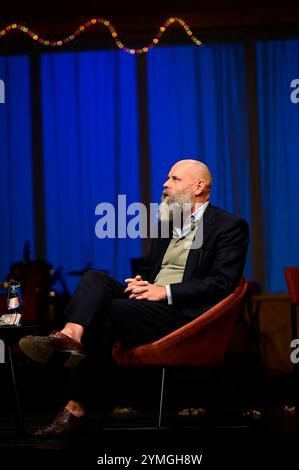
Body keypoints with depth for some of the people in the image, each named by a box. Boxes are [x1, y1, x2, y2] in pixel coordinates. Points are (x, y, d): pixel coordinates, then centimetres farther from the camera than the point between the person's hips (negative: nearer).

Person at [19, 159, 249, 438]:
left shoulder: (231, 227, 0)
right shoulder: (165, 222, 24)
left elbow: (222, 282, -11)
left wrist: (166, 291, -17)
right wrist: (140, 281, 2)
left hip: (185, 312, -7)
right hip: (148, 300, 7)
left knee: (109, 312, -29)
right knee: (95, 279, -19)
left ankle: (76, 407, -27)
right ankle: (71, 334, -47)